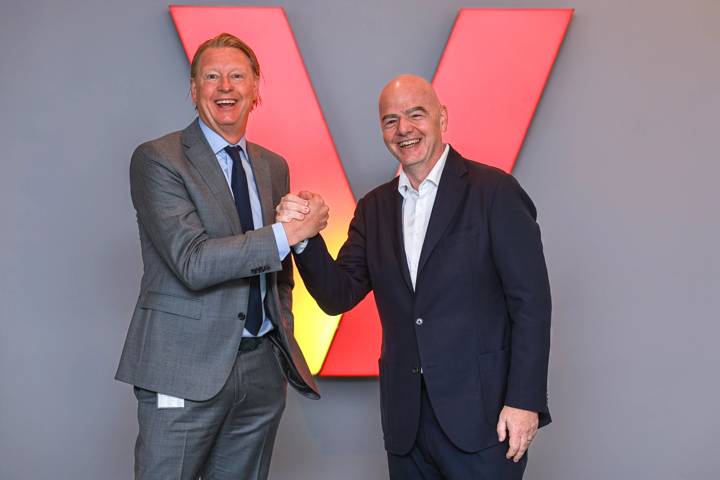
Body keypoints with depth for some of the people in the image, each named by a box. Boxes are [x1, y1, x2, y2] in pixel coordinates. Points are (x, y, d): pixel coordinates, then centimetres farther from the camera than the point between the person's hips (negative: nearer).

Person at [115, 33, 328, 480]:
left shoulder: (274, 167, 11)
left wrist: (284, 342, 13)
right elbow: (193, 262, -19)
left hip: (264, 367, 6)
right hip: (187, 370, -5)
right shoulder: (157, 159, -8)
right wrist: (285, 234, -19)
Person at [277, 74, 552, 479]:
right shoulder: (374, 208, 10)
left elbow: (531, 301, -8)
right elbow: (339, 296, 5)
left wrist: (525, 400, -12)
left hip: (481, 413, -4)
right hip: (406, 419, 5)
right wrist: (305, 236, -11)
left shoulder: (494, 191, -5)